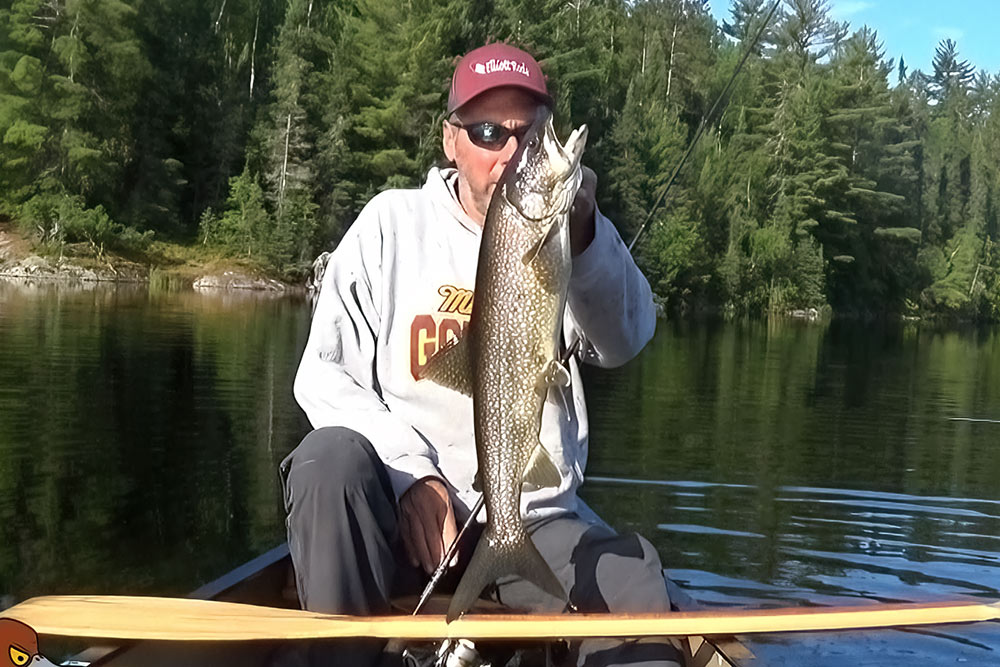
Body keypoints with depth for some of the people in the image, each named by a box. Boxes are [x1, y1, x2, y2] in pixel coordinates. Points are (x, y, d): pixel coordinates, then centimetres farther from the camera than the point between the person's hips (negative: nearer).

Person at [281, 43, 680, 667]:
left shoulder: (567, 237, 3)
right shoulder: (395, 222, 4)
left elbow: (624, 341, -18)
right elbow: (325, 375, 0)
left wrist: (584, 235, -38)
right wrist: (407, 473, -16)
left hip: (536, 516, 0)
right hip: (395, 500, 1)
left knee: (636, 591, -28)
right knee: (332, 457, -30)